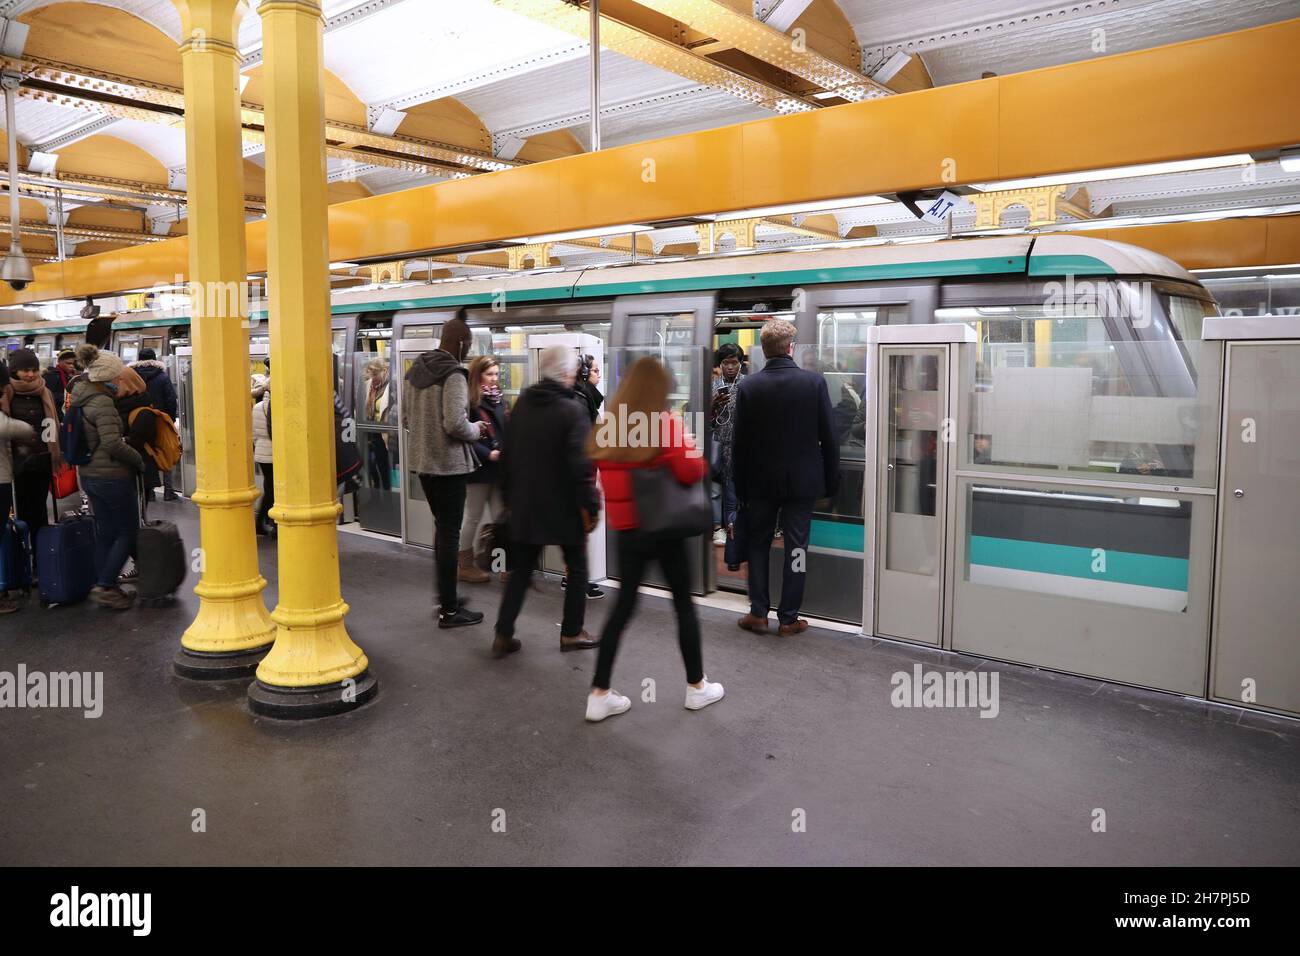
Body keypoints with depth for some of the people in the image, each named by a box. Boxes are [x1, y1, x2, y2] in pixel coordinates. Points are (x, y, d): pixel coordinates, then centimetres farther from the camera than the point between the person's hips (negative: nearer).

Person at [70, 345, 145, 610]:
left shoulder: (79, 399, 9)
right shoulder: (102, 402, -19)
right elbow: (112, 443, -26)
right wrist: (138, 459, -11)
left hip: (89, 475, 9)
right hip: (112, 476, -9)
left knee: (105, 532, 16)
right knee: (128, 531, 3)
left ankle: (104, 588, 22)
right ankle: (104, 586, 0)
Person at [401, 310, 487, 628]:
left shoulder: (415, 370, 9)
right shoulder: (454, 374, -16)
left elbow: (405, 418, 13)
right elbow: (455, 424, -23)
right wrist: (476, 430, -4)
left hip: (422, 461, 8)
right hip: (449, 464, -8)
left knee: (441, 527, 20)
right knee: (450, 533, -1)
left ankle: (443, 596, 29)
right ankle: (449, 610, 6)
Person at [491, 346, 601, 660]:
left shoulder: (522, 404, 4)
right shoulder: (571, 410, -16)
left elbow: (508, 454, 11)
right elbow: (581, 465, -21)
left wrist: (509, 495, 19)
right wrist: (591, 505, -14)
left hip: (524, 505, 5)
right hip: (564, 507, -5)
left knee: (520, 570, 14)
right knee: (577, 568, 13)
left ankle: (503, 635, 12)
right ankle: (571, 633, 19)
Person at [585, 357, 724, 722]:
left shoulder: (608, 430, 2)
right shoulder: (667, 425, -13)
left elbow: (608, 479, 10)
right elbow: (691, 472, -18)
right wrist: (699, 459, 1)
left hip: (626, 529, 4)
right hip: (664, 529, -4)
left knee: (623, 606, 10)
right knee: (683, 604, 11)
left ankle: (600, 694, 9)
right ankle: (697, 686, 22)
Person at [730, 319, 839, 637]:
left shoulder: (748, 387, -6)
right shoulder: (815, 382, -8)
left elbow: (739, 443, -2)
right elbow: (829, 438, -5)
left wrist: (740, 486, 8)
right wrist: (831, 481, 5)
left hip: (760, 481, 1)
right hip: (802, 480, -1)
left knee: (758, 544, 15)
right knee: (795, 548, 7)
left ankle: (758, 613, 16)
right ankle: (788, 619, 12)